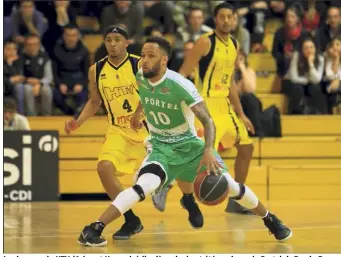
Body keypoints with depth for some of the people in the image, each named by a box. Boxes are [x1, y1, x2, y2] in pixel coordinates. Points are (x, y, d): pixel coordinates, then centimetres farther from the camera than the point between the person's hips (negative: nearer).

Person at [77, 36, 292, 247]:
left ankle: (271, 220, 23)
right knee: (144, 186, -28)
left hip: (189, 144, -1)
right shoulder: (140, 78, -11)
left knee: (230, 185, -3)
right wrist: (137, 113, 32)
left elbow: (207, 120, -25)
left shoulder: (181, 85, -25)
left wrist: (208, 151, -40)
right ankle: (94, 229, -30)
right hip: (161, 147, 1)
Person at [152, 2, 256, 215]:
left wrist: (241, 115, 19)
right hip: (206, 103, -8)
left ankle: (235, 201, 19)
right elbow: (183, 74, -15)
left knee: (246, 147, 10)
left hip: (224, 103, 8)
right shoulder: (206, 42, -12)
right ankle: (164, 186, -4)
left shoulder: (235, 45, 11)